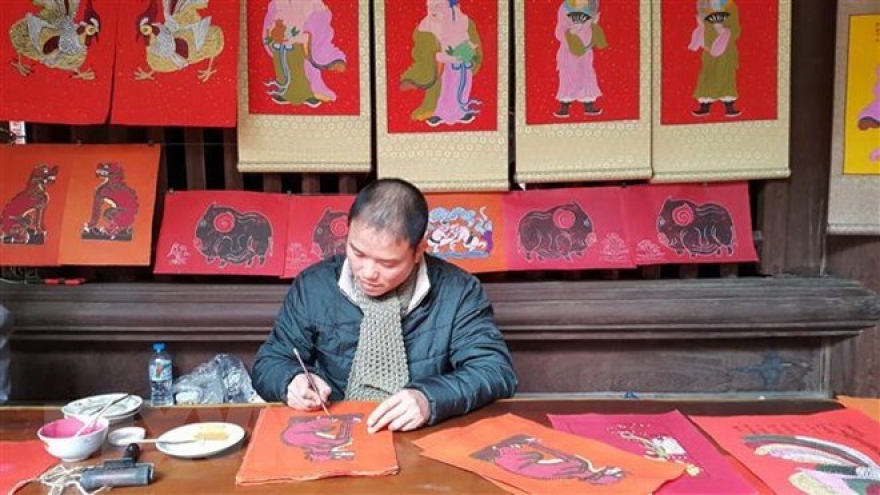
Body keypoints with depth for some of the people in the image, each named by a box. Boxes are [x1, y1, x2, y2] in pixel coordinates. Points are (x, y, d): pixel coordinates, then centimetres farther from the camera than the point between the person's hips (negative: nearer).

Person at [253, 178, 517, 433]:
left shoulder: (459, 291, -6)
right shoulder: (313, 285, -2)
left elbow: (497, 371, -10)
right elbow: (269, 364, 6)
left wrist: (429, 398, -25)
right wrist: (293, 381, -16)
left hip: (424, 439, -1)